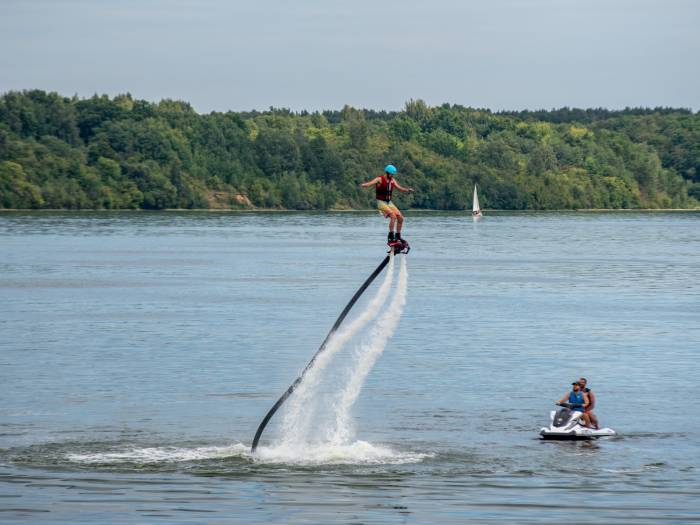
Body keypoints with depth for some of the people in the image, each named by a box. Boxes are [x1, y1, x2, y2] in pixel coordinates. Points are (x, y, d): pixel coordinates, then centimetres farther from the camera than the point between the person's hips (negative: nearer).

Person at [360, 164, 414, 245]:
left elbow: (400, 188, 14)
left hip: (389, 202, 7)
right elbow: (370, 183, -27)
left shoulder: (392, 180, 7)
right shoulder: (380, 179, -12)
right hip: (381, 202, -7)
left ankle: (398, 236, 16)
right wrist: (365, 185, -50)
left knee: (400, 218, 1)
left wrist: (408, 190, -4)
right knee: (393, 216, -25)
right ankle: (391, 237, -23)